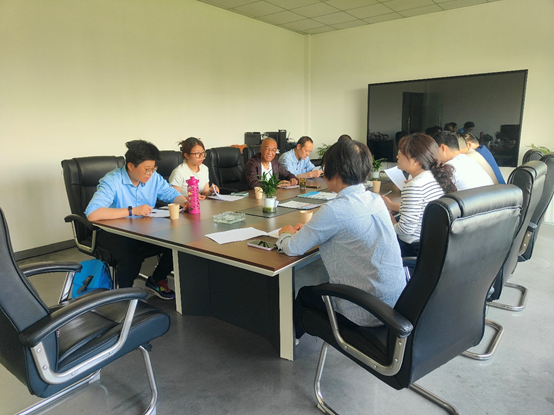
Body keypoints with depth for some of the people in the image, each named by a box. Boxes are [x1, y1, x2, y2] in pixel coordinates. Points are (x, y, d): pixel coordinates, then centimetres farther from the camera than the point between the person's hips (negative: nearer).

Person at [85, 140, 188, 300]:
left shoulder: (153, 178, -5)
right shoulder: (112, 181, -23)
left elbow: (172, 194, 8)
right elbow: (92, 214, -35)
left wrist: (184, 202, -17)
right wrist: (133, 211, -35)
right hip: (113, 232, -6)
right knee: (131, 256, -36)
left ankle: (156, 280, 14)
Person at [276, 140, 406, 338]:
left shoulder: (334, 210, -23)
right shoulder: (376, 200, 1)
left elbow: (293, 248, -14)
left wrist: (285, 234, 8)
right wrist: (308, 230, 13)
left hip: (368, 313, -7)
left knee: (304, 294, 19)